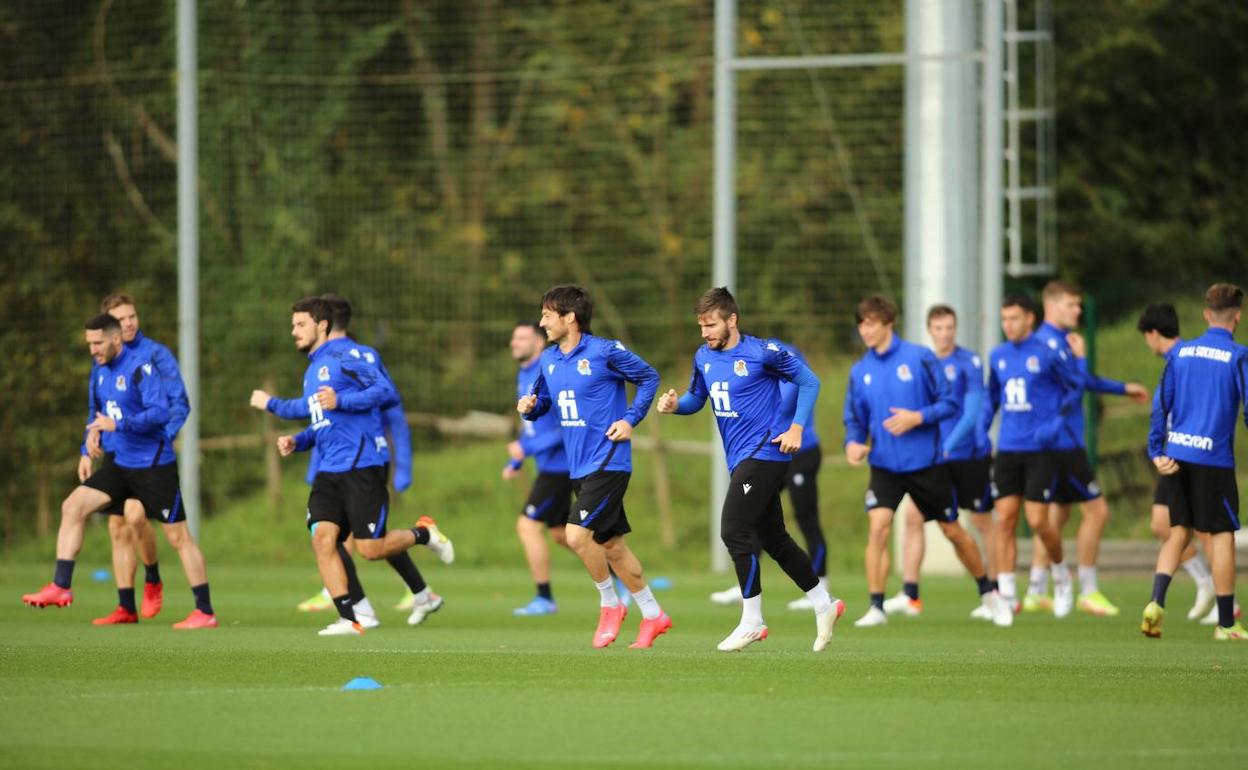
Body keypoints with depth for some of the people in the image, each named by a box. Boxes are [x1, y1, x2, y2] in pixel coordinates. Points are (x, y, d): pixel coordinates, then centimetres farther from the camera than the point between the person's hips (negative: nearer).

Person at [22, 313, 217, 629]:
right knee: (72, 506, -4)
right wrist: (88, 450, 10)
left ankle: (205, 612, 1)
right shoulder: (99, 370, 8)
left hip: (154, 466, -8)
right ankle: (61, 587, -3)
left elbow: (160, 412, -25)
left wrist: (119, 425, -31)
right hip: (121, 464, 8)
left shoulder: (140, 367, -17)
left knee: (178, 537, -4)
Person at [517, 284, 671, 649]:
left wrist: (630, 420, -9)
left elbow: (649, 377, -1)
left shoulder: (605, 352, -12)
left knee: (577, 535, -18)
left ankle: (610, 604, 2)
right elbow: (540, 401, 19)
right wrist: (529, 406, -4)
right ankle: (653, 615, 21)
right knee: (611, 545, 10)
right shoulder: (549, 360, 8)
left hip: (608, 463, -7)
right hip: (579, 467, 7)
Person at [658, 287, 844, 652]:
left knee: (734, 530, -15)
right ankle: (824, 606, 26)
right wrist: (675, 404, -3)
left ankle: (752, 621, -7)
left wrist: (796, 427, -12)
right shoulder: (704, 358, 8)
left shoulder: (762, 352, -12)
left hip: (765, 452, -8)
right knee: (773, 539, 12)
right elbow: (696, 398, 20)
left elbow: (808, 381, -4)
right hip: (740, 459, 8)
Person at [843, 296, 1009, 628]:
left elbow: (950, 402, -7)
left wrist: (918, 418, -22)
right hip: (884, 465, 2)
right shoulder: (860, 371, 3)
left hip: (926, 463, -2)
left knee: (952, 531, 10)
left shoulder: (919, 357, -8)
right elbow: (855, 419, 8)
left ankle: (987, 593, 31)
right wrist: (853, 442, -13)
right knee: (878, 526, -19)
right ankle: (876, 607, -15)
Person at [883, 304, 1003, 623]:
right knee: (913, 515, -5)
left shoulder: (968, 362, -9)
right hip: (933, 456, 5)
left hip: (969, 454, -5)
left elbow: (973, 409, -15)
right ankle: (909, 595, -3)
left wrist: (949, 444, -23)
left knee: (982, 522, 2)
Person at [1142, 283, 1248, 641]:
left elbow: (1161, 403, 6)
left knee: (1179, 532, 12)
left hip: (1177, 454, 5)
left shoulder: (1181, 352, 8)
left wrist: (1157, 452, 7)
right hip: (1214, 457, -5)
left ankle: (1156, 602, -7)